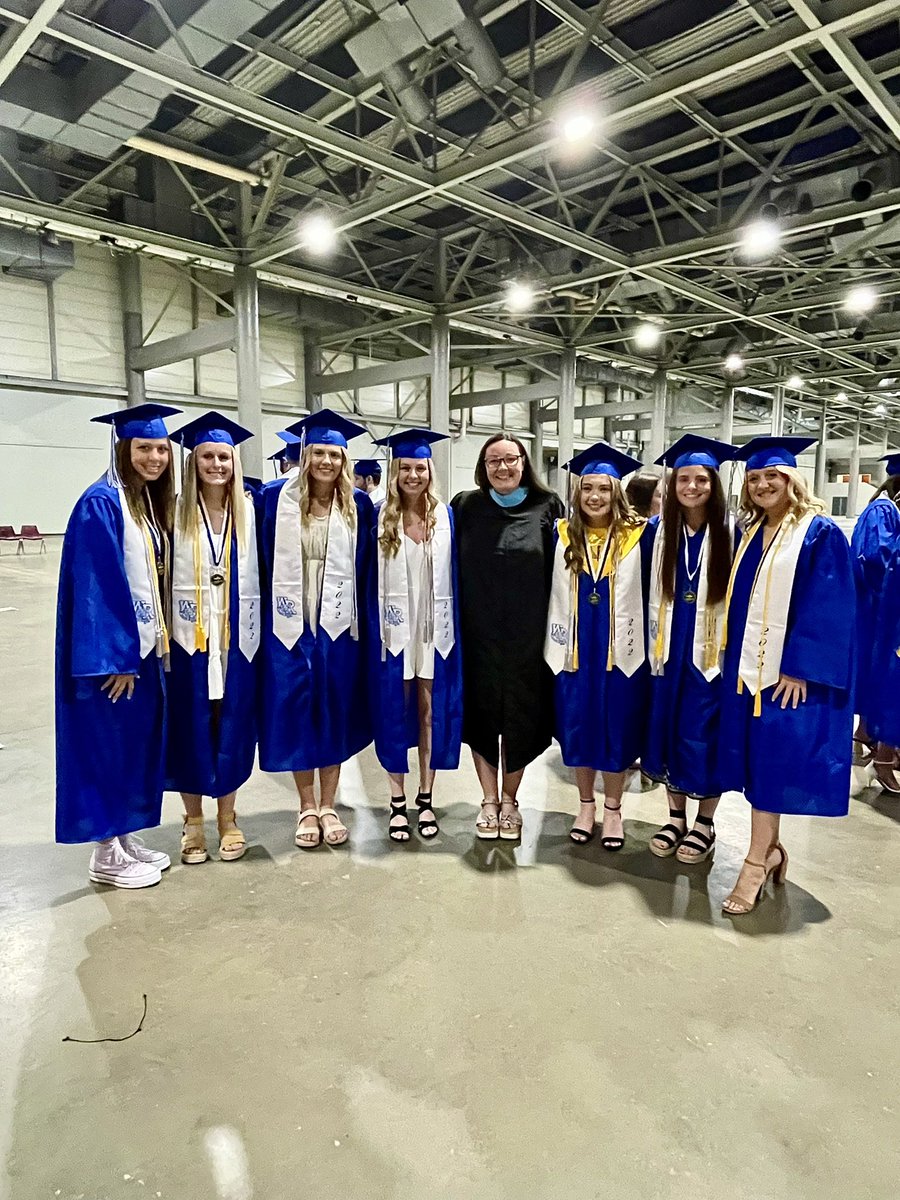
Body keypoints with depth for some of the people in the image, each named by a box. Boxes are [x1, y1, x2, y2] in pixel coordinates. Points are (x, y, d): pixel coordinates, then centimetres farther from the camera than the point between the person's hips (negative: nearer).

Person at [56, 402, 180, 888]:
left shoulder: (153, 502, 11)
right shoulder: (101, 503, -14)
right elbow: (97, 586, -20)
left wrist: (156, 640, 12)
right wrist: (115, 654, -22)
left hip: (144, 644, 9)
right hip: (112, 650, -9)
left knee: (138, 743, 15)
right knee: (110, 745, 2)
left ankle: (124, 838, 29)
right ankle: (105, 855, 16)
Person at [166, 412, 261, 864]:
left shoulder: (249, 511, 5)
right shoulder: (176, 511, 0)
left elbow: (258, 574, 7)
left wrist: (253, 630, 2)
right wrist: (165, 631, -8)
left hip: (236, 636, 2)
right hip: (189, 635, -1)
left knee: (232, 724, 8)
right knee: (192, 727, 6)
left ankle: (227, 818, 24)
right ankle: (193, 822, 22)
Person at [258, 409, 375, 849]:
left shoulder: (358, 504, 2)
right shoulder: (277, 496, -1)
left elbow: (365, 566, 6)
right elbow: (264, 558, 4)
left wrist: (362, 619, 2)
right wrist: (269, 611, 0)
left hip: (338, 622, 1)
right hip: (290, 621, 0)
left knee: (334, 710, 8)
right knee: (296, 709, 5)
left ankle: (328, 806, 23)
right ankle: (307, 808, 21)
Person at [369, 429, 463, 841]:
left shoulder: (445, 516, 4)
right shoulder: (380, 517, 0)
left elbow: (453, 576, 4)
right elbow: (371, 579, 0)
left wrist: (452, 629, 0)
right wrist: (376, 629, -6)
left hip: (434, 629, 1)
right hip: (394, 629, -1)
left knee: (430, 711, 7)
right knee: (395, 712, 6)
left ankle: (425, 799, 21)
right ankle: (397, 803, 18)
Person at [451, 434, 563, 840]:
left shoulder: (547, 507, 1)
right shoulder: (465, 507, 2)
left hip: (528, 634, 0)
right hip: (478, 632, 1)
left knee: (521, 715, 9)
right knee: (482, 713, 8)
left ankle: (509, 799, 27)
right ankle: (489, 800, 25)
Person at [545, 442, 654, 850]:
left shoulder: (639, 534, -3)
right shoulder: (563, 535, 2)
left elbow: (650, 591, -1)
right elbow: (552, 592, 5)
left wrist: (647, 645, -4)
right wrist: (553, 646, 3)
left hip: (620, 650, -2)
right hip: (574, 650, 2)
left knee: (615, 728, 8)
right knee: (579, 727, 11)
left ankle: (613, 809, 25)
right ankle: (586, 804, 28)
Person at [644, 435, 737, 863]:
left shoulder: (731, 531, -7)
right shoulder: (662, 529, 5)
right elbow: (655, 594, 10)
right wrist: (655, 645, 6)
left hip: (712, 649, -4)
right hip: (670, 648, 4)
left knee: (704, 737, 3)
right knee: (668, 730, 10)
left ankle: (705, 824, 22)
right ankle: (676, 817, 26)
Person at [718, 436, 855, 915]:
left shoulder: (821, 534, -7)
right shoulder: (750, 535, 12)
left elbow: (828, 608, -13)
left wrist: (798, 669, -18)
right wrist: (734, 661, 8)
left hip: (792, 671, -6)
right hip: (747, 667, 7)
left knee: (773, 761, -3)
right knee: (757, 760, 10)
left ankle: (756, 863, 6)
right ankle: (771, 849, 25)